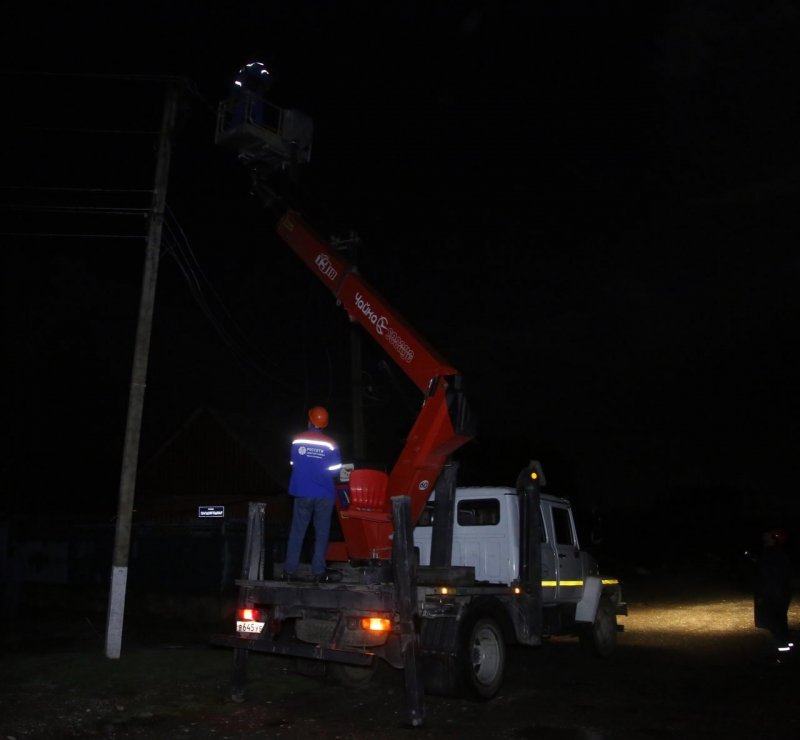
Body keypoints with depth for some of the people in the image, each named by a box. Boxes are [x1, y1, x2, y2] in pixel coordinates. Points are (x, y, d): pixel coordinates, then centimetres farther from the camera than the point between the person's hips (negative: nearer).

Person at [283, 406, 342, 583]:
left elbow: (293, 464, 6)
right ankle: (318, 572, 7)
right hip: (324, 495, -1)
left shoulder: (297, 440, -4)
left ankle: (290, 571, 10)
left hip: (302, 493, 1)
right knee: (321, 534, 8)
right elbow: (335, 470, -3)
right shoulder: (330, 444, -8)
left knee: (297, 532, 9)